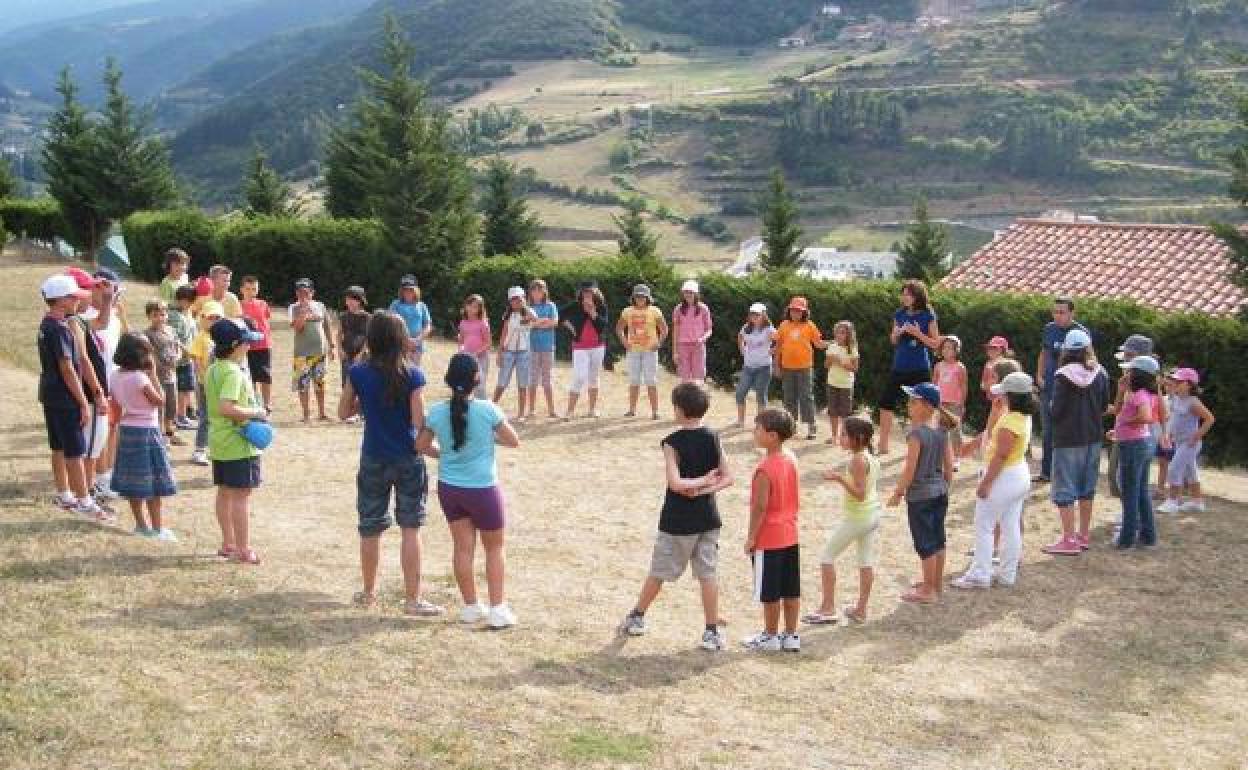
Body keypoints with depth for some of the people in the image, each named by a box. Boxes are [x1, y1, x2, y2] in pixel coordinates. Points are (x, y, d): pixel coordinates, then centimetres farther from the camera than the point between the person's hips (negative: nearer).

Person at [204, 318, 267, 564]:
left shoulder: (213, 370, 10)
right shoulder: (234, 373, -20)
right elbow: (226, 408, -31)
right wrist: (255, 412, -19)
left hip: (218, 442, 10)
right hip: (239, 444, -10)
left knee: (224, 493, 15)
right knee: (242, 496, -4)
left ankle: (228, 544, 24)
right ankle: (243, 550, -1)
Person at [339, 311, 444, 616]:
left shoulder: (357, 373, -7)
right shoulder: (413, 375, -13)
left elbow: (344, 413, 3)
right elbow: (419, 422, -15)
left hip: (373, 459, 2)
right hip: (408, 459, -2)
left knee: (370, 529, 15)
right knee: (411, 528, 5)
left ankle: (369, 592, 29)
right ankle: (412, 599, 5)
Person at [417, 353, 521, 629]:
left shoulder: (437, 412, -7)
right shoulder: (487, 410, -17)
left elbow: (422, 445, 5)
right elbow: (514, 441, -6)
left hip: (449, 488, 4)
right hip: (483, 489, -3)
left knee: (463, 547, 12)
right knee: (494, 547, 11)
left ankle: (470, 607, 20)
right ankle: (497, 608, 9)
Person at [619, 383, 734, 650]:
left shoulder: (673, 442, -15)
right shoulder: (712, 438, 0)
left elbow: (675, 483, -24)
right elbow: (728, 478, -1)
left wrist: (701, 480, -11)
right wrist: (705, 489, -9)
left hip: (677, 522, -4)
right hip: (708, 518, 4)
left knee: (658, 572, 11)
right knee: (707, 573, 7)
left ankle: (637, 617, 27)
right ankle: (712, 631, 6)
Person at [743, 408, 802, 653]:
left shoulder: (765, 470, -22)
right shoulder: (791, 460, 3)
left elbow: (760, 507, -20)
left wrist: (751, 537, -11)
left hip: (769, 539, -8)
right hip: (790, 535, 8)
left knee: (770, 593, 5)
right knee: (791, 590, 12)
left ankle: (771, 636, 16)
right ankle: (791, 636, 20)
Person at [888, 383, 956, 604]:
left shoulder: (916, 433, -20)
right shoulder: (942, 430, 2)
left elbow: (910, 468, -19)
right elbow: (949, 463, 7)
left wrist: (898, 493, -8)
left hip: (919, 496, -8)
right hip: (940, 493, 8)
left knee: (925, 544, 2)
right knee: (937, 539, 17)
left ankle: (928, 590, 10)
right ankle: (937, 583, 29)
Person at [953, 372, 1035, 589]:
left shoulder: (1010, 422, -24)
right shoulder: (1025, 418, 5)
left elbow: (1000, 456, -24)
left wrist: (986, 482, -21)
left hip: (1003, 477, -9)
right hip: (1020, 475, 9)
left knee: (984, 526, 0)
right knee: (1011, 526, 13)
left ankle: (980, 575, 2)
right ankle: (1008, 574, 20)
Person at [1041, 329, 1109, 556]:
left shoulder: (1064, 376, -17)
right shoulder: (1100, 374, -1)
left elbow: (1055, 411, -16)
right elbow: (1105, 405, 7)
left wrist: (1051, 407, 5)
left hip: (1068, 439, -6)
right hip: (1093, 437, 6)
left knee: (1064, 490, 1)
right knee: (1087, 488, 16)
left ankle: (1069, 540, -1)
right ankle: (1083, 535, 24)